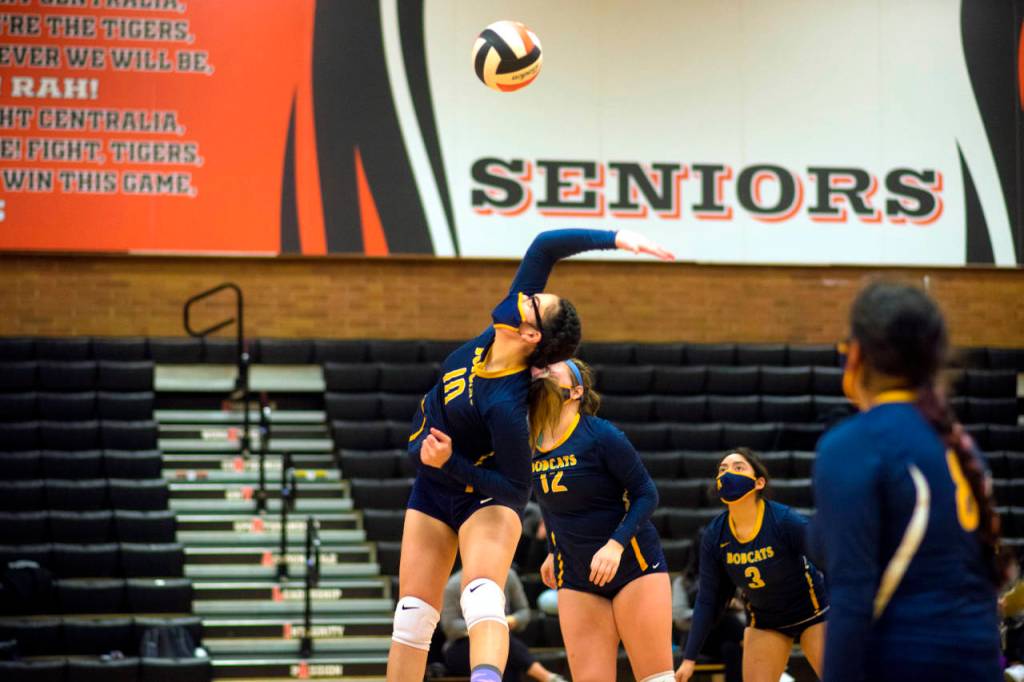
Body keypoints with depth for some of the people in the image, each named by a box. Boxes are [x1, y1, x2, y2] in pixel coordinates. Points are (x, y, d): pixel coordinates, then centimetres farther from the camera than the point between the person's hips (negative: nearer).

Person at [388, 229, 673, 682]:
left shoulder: (505, 404, -32)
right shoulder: (499, 332, -15)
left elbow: (516, 487, -24)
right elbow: (544, 247, -17)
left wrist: (448, 464, -30)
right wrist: (616, 239, -24)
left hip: (485, 494, -8)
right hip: (433, 490, 8)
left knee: (482, 594, -33)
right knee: (413, 614, 3)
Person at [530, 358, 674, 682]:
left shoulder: (601, 435, -14)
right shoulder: (531, 444, 2)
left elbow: (646, 494, -12)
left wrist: (616, 545, -23)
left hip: (633, 562, -5)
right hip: (576, 577, 5)